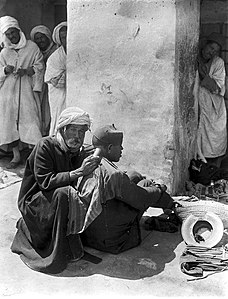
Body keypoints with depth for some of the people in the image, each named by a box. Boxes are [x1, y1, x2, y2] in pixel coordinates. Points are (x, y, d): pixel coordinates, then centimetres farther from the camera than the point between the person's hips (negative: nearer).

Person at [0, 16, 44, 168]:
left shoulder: (32, 47, 5)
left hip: (27, 90, -3)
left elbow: (39, 67, 2)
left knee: (30, 119, -9)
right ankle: (16, 155, 4)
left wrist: (26, 71, -14)